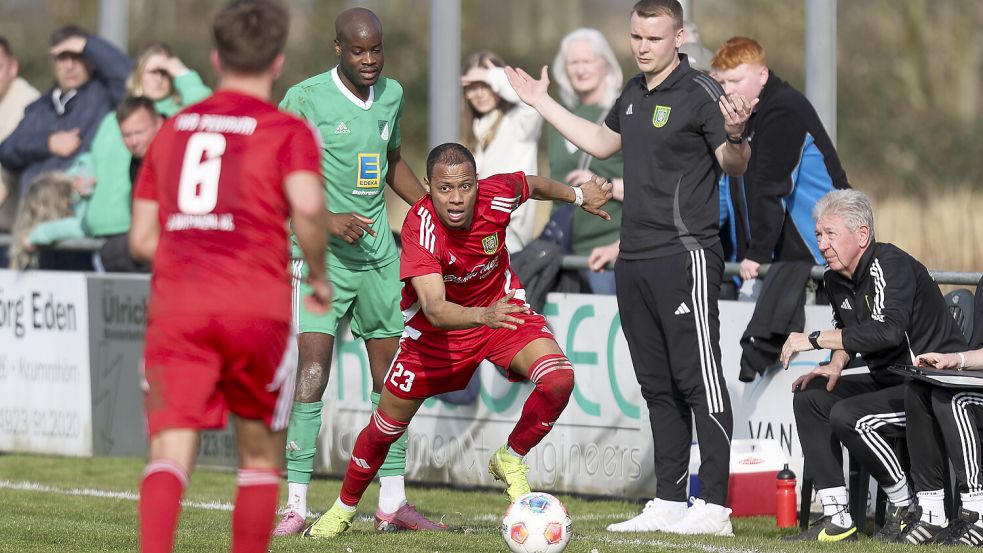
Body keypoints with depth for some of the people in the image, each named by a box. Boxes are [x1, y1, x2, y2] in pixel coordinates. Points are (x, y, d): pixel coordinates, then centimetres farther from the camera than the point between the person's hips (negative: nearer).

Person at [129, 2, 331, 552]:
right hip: (257, 309, -2)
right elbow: (307, 204, -15)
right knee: (261, 457, 16)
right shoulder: (288, 131, 5)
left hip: (176, 304, 2)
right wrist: (320, 278, 0)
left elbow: (141, 238, 19)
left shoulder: (173, 129, 18)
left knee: (171, 454, -9)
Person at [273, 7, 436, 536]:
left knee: (390, 372, 7)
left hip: (378, 250, 6)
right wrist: (327, 220, -20)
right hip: (322, 253, -6)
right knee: (313, 369, -15)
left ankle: (393, 502, 15)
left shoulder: (392, 94, 9)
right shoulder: (305, 99, -11)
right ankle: (296, 503, -12)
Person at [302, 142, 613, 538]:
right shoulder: (419, 228, -36)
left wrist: (578, 195, 16)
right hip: (437, 327, -2)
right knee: (386, 425, 6)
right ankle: (344, 509, 32)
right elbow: (435, 310, -46)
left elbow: (532, 185, 1)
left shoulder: (497, 195, -26)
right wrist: (483, 316, -64)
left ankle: (510, 460, 1)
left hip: (501, 308, 2)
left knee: (558, 379, -24)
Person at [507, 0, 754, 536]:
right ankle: (668, 503, 15)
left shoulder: (701, 93, -9)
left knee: (699, 382, -8)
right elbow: (602, 142, 32)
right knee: (657, 386, 10)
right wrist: (543, 104, 33)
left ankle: (714, 506, -8)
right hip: (634, 261, 8)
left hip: (685, 257, -8)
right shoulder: (634, 92, 15)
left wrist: (734, 135, -37)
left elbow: (733, 166, -16)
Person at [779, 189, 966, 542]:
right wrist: (835, 365, 2)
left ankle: (907, 509, -7)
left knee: (848, 417, -26)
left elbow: (888, 330, -38)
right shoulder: (835, 279, 6)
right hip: (890, 382, 10)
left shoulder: (891, 265, -21)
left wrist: (813, 340, -32)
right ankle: (837, 520, -5)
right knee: (809, 398, 1)